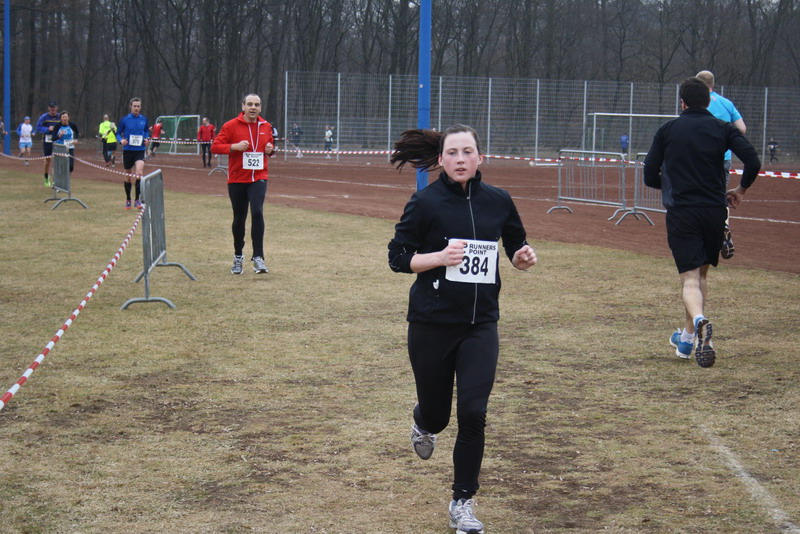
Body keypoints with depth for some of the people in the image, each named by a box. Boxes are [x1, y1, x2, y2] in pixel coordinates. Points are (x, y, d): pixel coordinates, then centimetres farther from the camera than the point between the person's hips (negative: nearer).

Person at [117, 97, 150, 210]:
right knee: (128, 176, 10)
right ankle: (128, 199, 28)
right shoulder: (124, 120, -3)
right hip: (128, 150, 0)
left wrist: (147, 139, -1)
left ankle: (137, 199, -10)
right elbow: (118, 133, 5)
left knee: (139, 173, -20)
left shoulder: (144, 119, 3)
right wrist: (121, 140, -16)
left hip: (140, 151, 0)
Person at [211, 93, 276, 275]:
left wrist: (270, 150, 0)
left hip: (258, 178, 1)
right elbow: (215, 147, -6)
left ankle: (258, 258, -15)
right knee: (239, 218, 8)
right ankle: (238, 256, 28)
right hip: (237, 179, -1)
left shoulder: (266, 126, 8)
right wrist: (234, 146, -20)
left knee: (257, 212, -18)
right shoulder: (231, 126, -4)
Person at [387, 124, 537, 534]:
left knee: (473, 412, -9)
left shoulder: (498, 201, 2)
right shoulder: (426, 202, -8)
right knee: (436, 414, 9)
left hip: (480, 324, 2)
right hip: (432, 323, -2)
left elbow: (515, 247, 16)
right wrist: (439, 257, -23)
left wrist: (523, 258, -7)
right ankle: (424, 423, 50)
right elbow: (398, 257, -6)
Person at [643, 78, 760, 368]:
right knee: (701, 273, 19)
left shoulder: (667, 130, 6)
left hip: (681, 213, -2)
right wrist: (740, 189, 9)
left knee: (689, 277, -6)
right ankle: (687, 338, 26)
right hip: (715, 211, 2)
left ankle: (699, 320, -38)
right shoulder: (724, 129, 4)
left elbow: (650, 177, 6)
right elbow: (753, 161, -9)